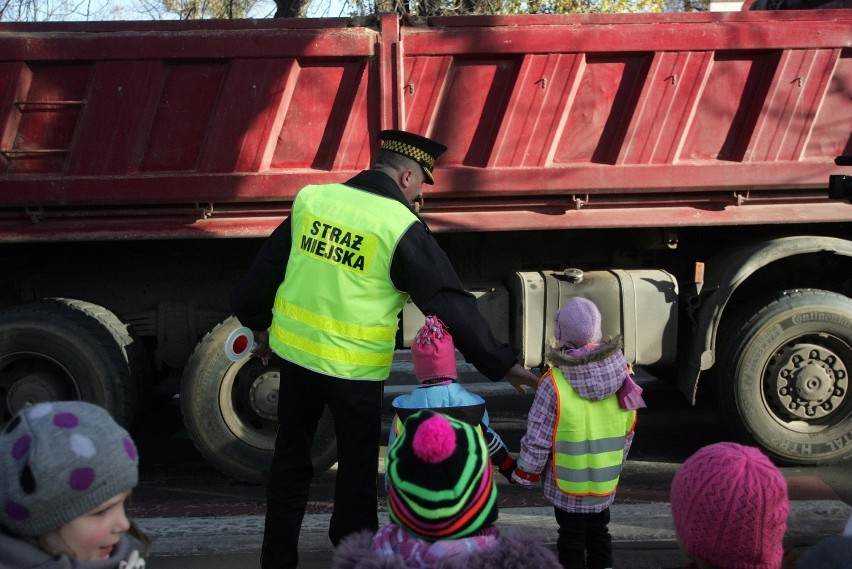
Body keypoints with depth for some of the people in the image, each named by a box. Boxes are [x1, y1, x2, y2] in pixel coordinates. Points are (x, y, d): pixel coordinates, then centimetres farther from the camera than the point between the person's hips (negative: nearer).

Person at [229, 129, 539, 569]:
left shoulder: (312, 200, 1)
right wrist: (500, 364, -10)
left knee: (290, 457, 19)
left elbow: (267, 266, 9)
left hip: (293, 349, 5)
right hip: (353, 367, -5)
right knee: (358, 466, 13)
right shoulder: (401, 227, -14)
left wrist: (259, 324, 24)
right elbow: (448, 302, -15)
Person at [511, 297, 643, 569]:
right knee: (599, 532, 20)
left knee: (572, 538, 11)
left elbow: (537, 438, -17)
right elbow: (628, 431, 5)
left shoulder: (555, 383, -23)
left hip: (568, 483, -4)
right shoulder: (619, 372, -8)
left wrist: (525, 473, -1)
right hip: (606, 480, 4)